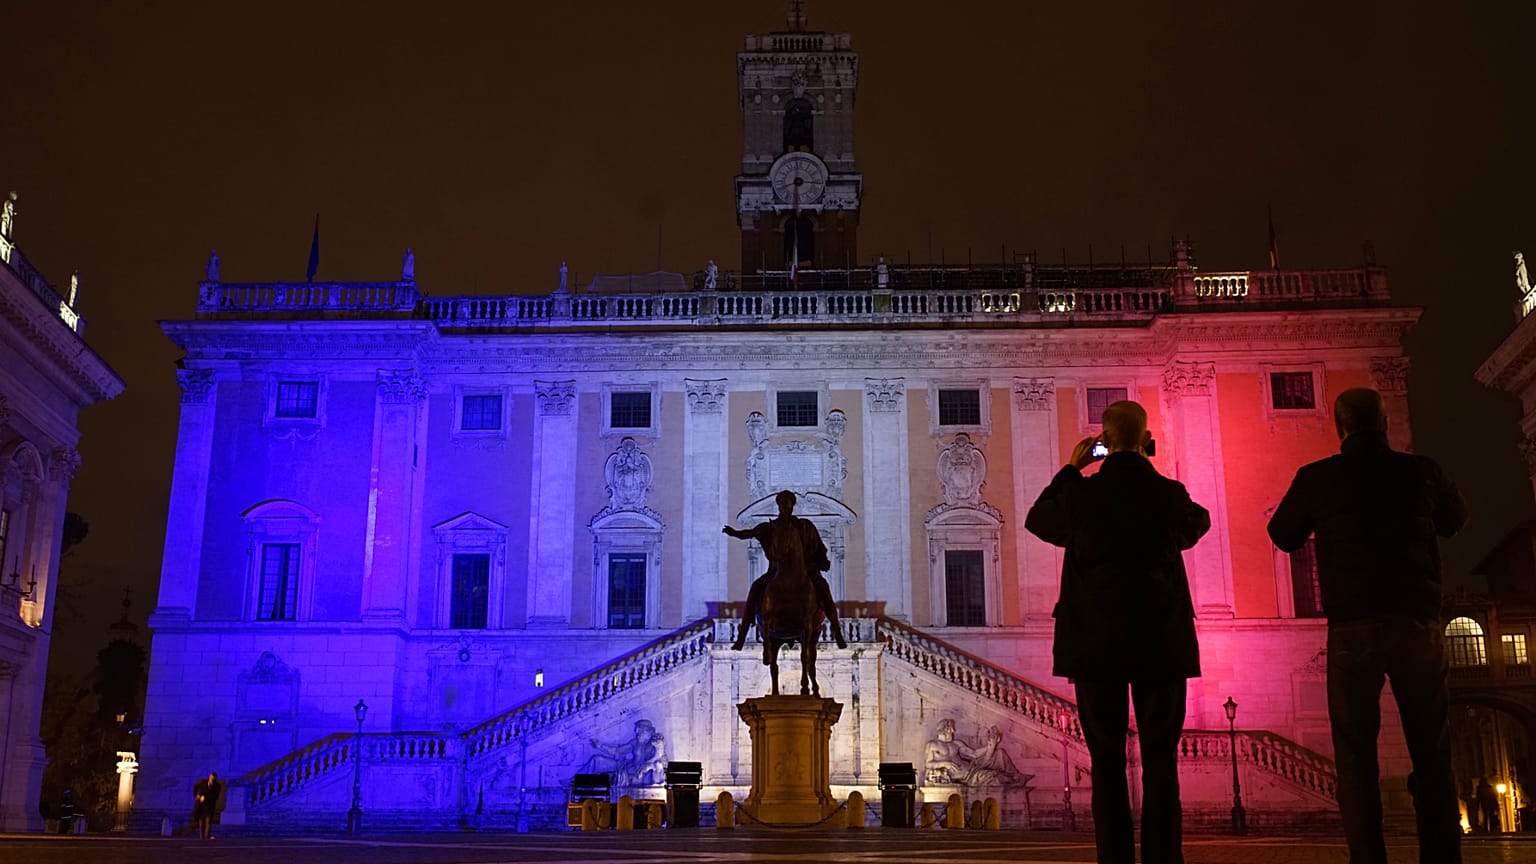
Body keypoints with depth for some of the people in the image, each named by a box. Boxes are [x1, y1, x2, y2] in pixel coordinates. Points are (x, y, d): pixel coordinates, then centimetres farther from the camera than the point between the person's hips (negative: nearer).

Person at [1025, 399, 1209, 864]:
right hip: (1162, 644, 1)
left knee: (1107, 764, 6)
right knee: (1160, 764, 5)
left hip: (1097, 644, 0)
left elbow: (1037, 520, 15)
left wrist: (1070, 469, 20)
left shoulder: (1081, 494, -6)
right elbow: (1197, 524, 19)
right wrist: (1149, 468, 18)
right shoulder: (1169, 493, -4)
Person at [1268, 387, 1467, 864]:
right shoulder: (1421, 470, 4)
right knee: (1432, 756, 8)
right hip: (1419, 623, 2)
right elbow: (1455, 520, 23)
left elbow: (1284, 536, 13)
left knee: (1356, 757, 3)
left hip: (1353, 628, -1)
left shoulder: (1317, 477, -1)